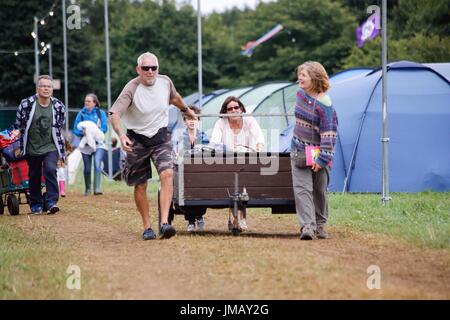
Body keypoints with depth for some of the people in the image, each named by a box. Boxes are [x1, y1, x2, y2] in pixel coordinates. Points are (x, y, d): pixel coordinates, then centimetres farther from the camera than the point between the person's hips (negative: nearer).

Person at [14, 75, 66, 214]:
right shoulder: (26, 104, -9)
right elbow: (18, 126, 2)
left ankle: (51, 202, -19)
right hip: (32, 148, 0)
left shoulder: (58, 106, -4)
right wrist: (19, 147, 5)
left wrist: (62, 152, 12)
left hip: (51, 147, 0)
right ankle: (36, 204, 25)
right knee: (34, 176, 10)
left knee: (50, 170, -20)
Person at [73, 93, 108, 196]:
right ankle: (87, 189, 25)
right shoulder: (81, 113, 4)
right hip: (85, 144, 2)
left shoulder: (100, 113, 0)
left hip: (98, 144, -2)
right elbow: (75, 129, 2)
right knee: (87, 168, 8)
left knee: (97, 165, -21)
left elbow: (104, 128, -6)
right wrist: (82, 132, -19)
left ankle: (97, 189, -26)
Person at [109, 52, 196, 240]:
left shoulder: (165, 82, -4)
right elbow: (114, 114, -28)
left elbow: (175, 97, 20)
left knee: (167, 175, -20)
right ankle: (147, 227, 20)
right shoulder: (131, 89, -19)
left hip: (161, 138, 2)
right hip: (137, 140, -2)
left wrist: (186, 110, 39)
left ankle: (164, 223, -26)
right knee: (140, 185, 5)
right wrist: (121, 135, -46)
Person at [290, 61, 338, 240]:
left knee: (320, 190, 6)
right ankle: (307, 226, -17)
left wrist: (322, 158, -23)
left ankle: (320, 225, 22)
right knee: (302, 188, -9)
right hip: (299, 151, 5)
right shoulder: (301, 94, 3)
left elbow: (328, 132, -20)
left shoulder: (323, 104, -19)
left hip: (317, 152, -5)